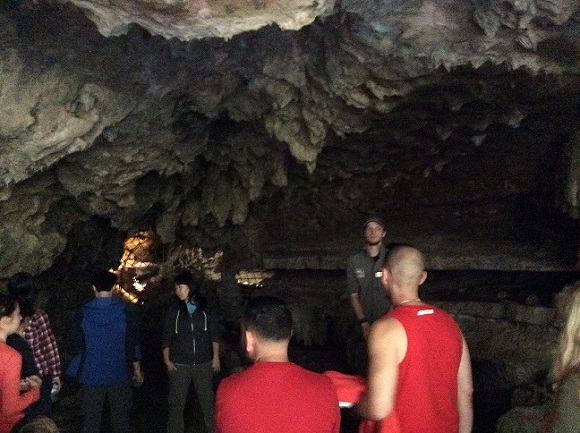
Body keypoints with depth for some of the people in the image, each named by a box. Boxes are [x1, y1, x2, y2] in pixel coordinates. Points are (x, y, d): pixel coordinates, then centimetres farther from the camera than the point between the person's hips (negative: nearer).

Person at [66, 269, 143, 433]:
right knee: (120, 418, 11)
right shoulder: (125, 310, -8)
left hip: (91, 374, 1)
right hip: (119, 373, -1)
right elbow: (133, 343, -5)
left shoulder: (84, 312, -5)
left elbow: (75, 342, 3)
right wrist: (137, 368, 7)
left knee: (91, 419, 11)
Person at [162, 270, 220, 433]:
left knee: (208, 401, 7)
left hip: (203, 364, 0)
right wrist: (166, 360, -1)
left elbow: (214, 334, 5)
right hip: (179, 365, 0)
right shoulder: (173, 311, 2)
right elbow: (166, 338, 5)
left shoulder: (205, 309, 1)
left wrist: (216, 356, 2)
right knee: (176, 404, 3)